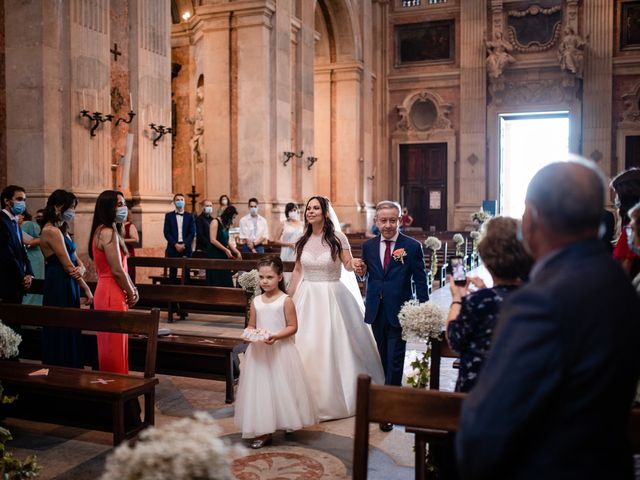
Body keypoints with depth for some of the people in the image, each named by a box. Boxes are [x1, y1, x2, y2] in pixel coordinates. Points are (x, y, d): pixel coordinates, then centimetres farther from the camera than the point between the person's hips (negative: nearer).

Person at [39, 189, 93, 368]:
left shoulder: (62, 229, 15)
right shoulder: (51, 231, -15)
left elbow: (76, 260, 12)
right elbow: (68, 266, -16)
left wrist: (81, 269, -12)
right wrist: (87, 289, -11)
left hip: (68, 287, 10)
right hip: (59, 288, -10)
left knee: (70, 332, 14)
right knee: (62, 335, -2)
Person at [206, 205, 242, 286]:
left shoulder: (226, 225, 12)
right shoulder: (215, 222, -9)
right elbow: (213, 240, -16)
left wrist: (237, 252, 9)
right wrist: (226, 250, -14)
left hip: (223, 255, 7)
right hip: (214, 255, -7)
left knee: (226, 282, 2)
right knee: (216, 282, -7)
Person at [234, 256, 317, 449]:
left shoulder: (285, 300, -7)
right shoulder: (256, 301, 6)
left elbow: (293, 327, -8)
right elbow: (251, 326, 12)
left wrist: (277, 336, -22)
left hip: (281, 350, -4)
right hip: (259, 351, 4)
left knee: (281, 388, 3)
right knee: (260, 388, 5)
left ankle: (287, 422, 22)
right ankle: (264, 431, 12)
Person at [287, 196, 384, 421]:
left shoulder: (337, 237, -6)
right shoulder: (303, 240, 6)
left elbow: (349, 266, -12)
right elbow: (297, 270, 12)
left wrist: (355, 264, -35)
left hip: (332, 297, -4)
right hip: (307, 298, 4)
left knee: (332, 348, 1)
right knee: (305, 347, 6)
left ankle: (334, 398, 18)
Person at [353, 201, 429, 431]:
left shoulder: (412, 246, -7)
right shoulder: (368, 246, 4)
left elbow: (420, 281, -5)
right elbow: (367, 277, 10)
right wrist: (361, 271, -13)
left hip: (400, 312, -4)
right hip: (376, 312, 4)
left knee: (395, 360, -1)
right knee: (384, 358, 18)